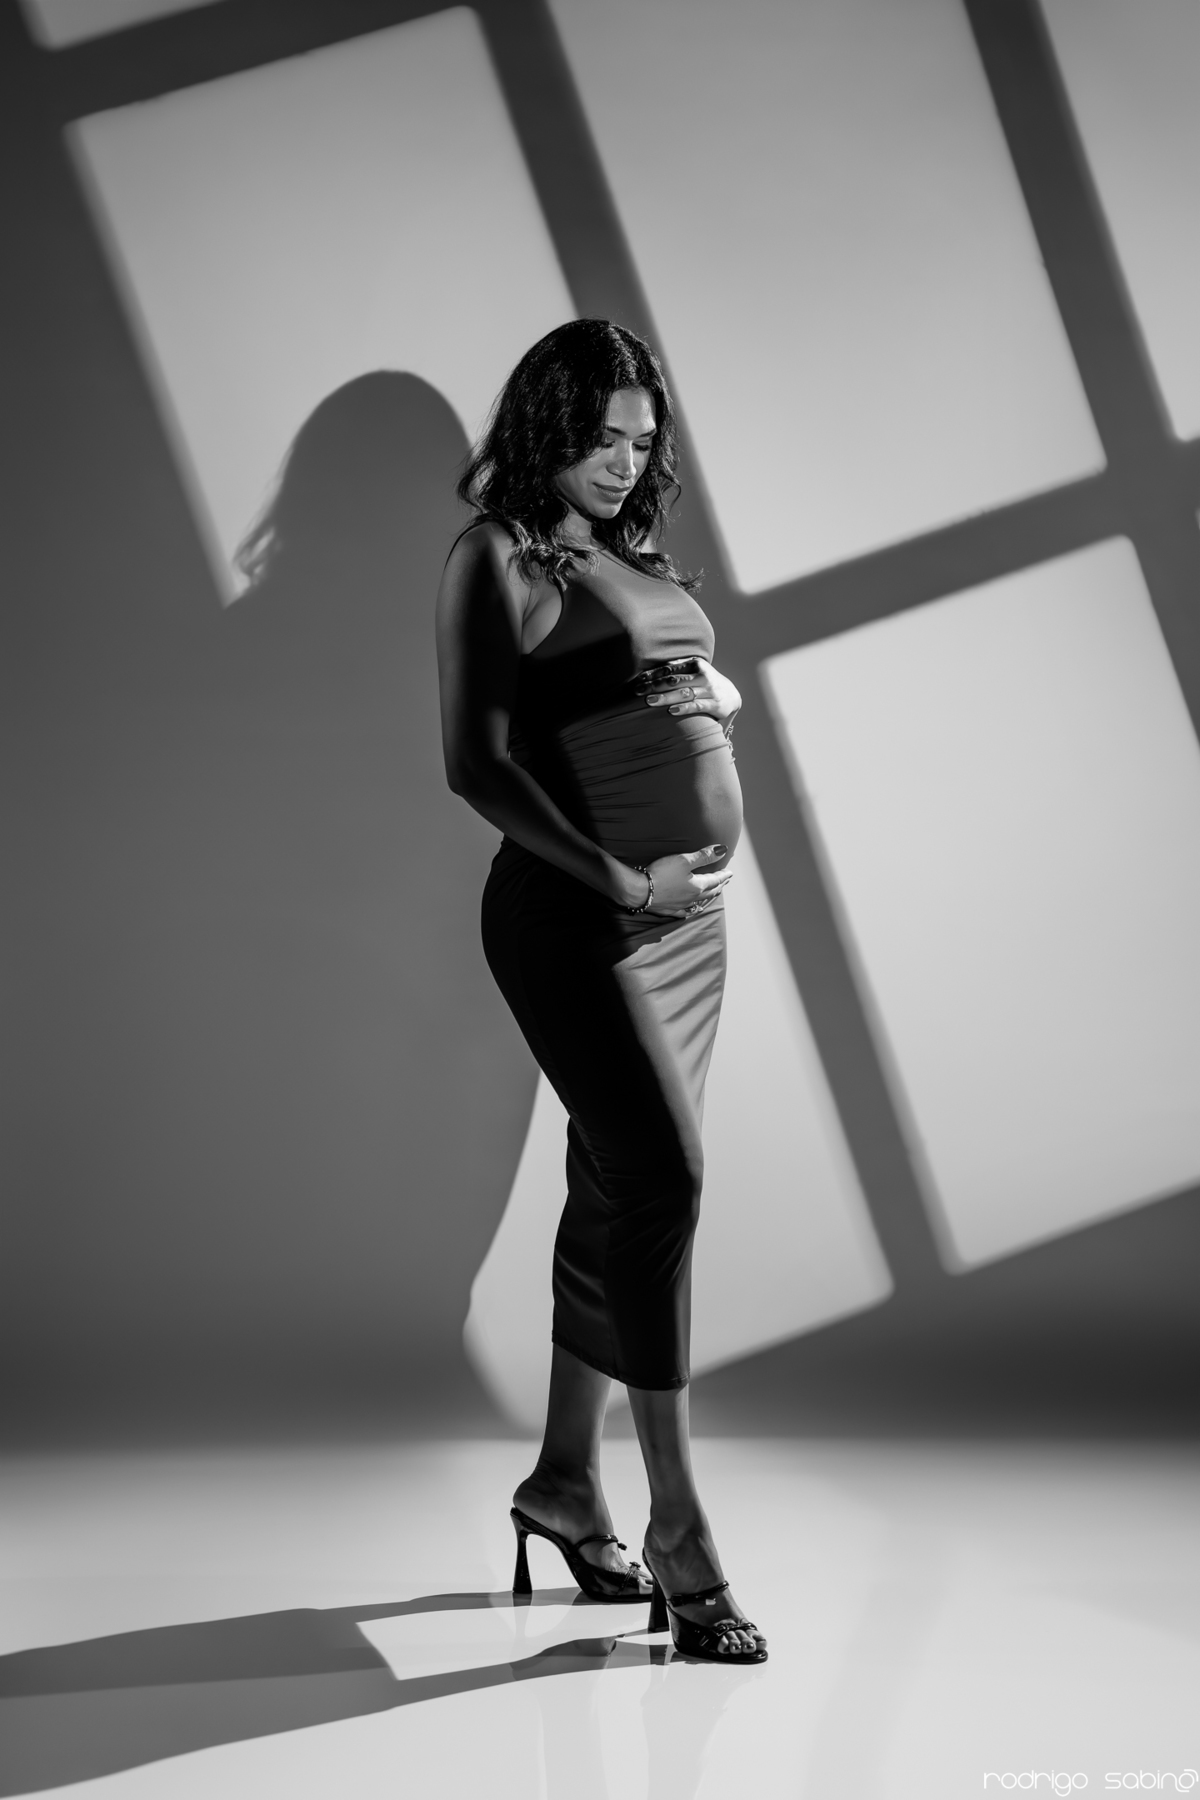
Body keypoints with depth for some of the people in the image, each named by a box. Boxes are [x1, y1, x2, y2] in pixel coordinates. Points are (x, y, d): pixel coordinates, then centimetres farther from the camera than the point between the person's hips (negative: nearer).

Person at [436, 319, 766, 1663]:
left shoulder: (638, 558, 15)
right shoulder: (495, 558, -6)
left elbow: (712, 689, 28)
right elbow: (474, 764, -13)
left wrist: (711, 691, 5)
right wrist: (619, 879, -18)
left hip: (691, 910, 8)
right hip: (579, 910, -8)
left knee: (618, 1191, 13)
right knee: (659, 1179, -14)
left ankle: (566, 1483, 26)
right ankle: (680, 1543, -9)